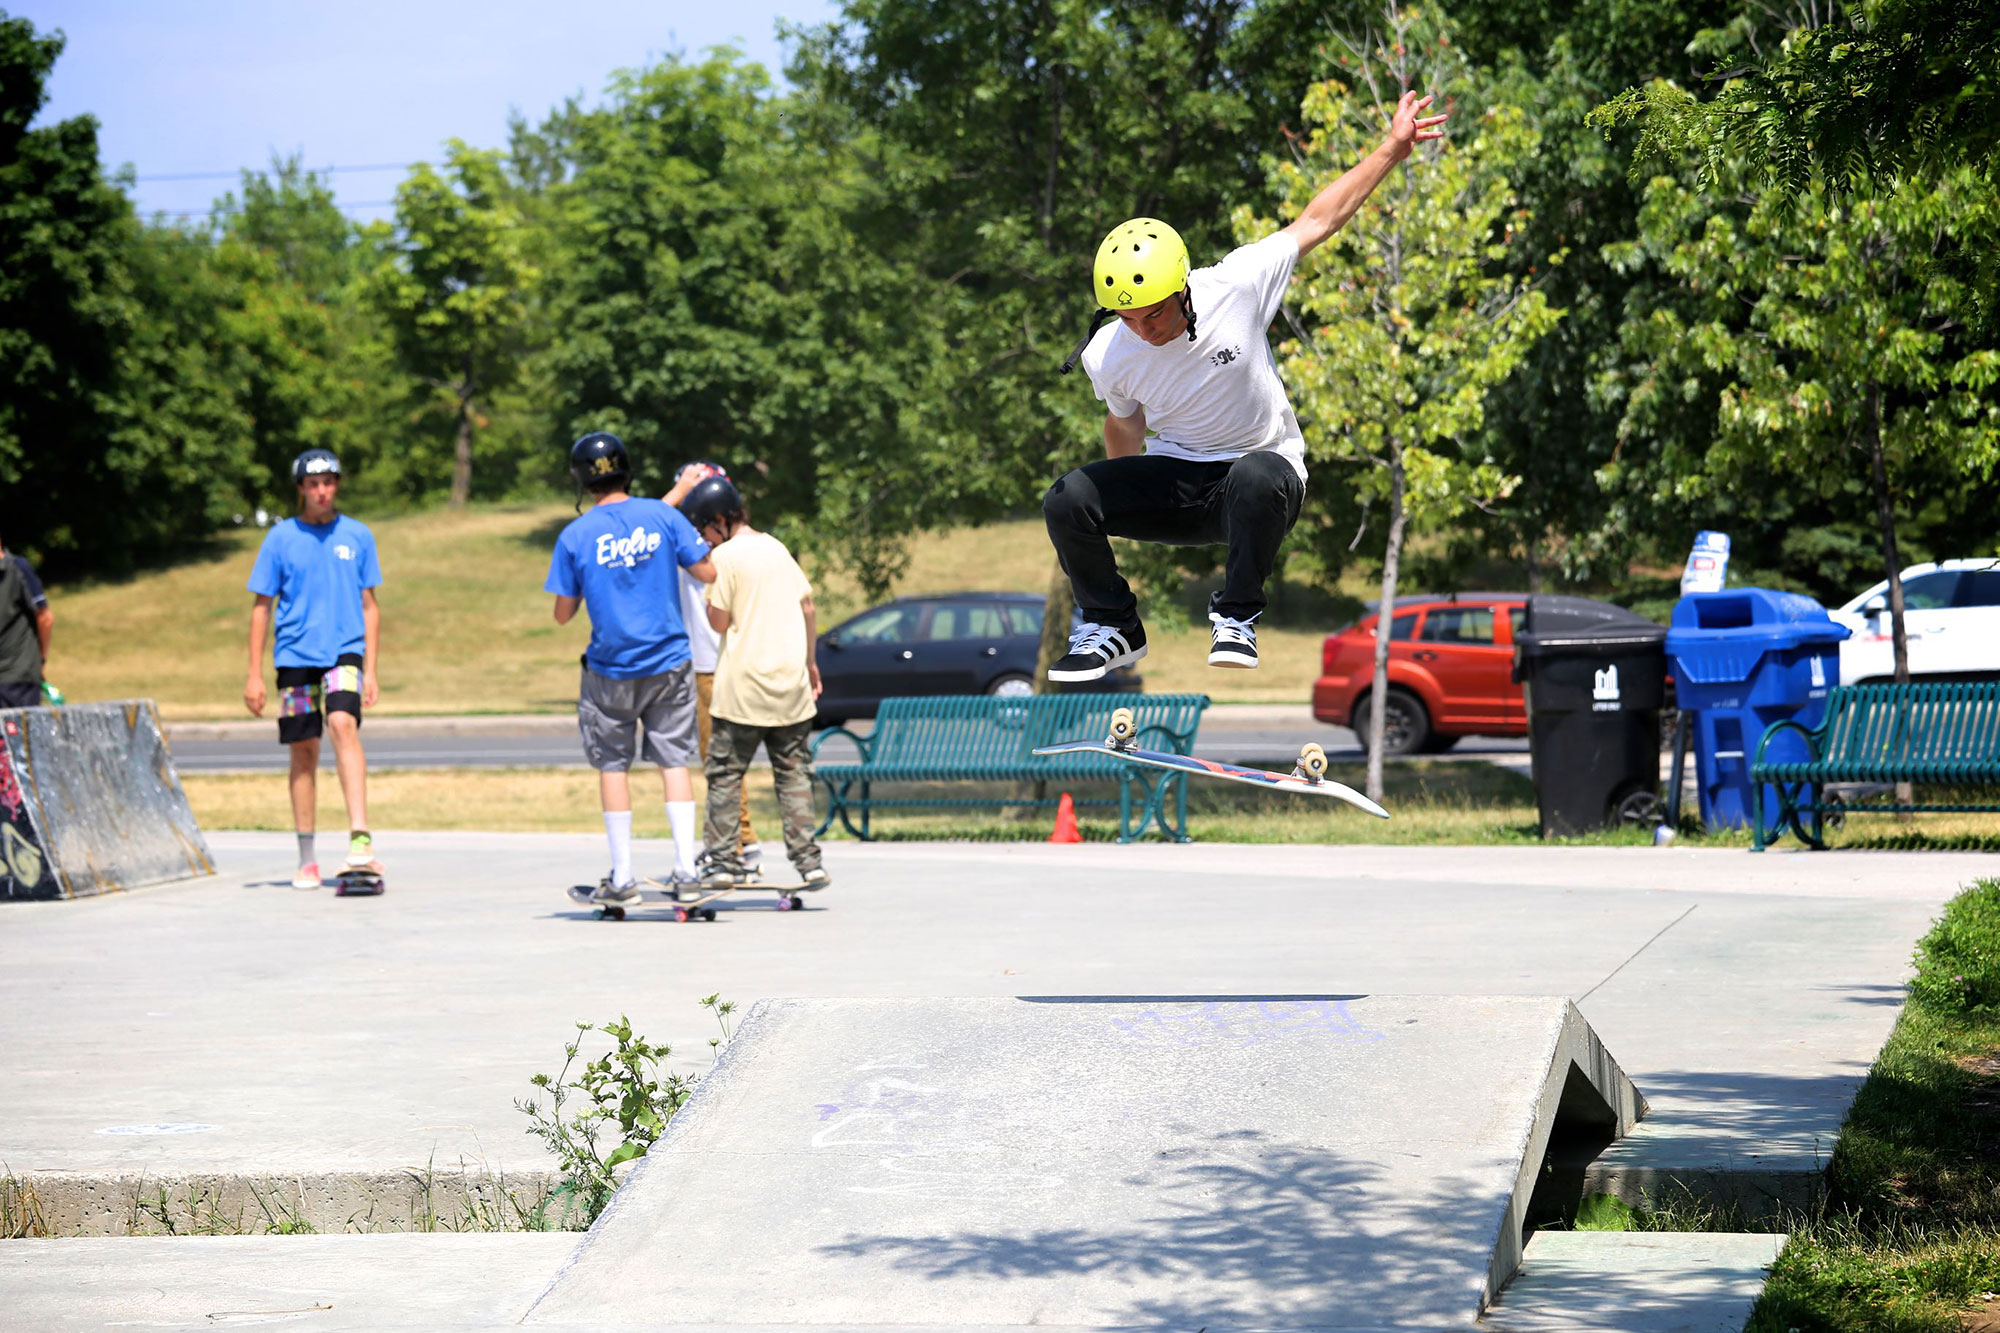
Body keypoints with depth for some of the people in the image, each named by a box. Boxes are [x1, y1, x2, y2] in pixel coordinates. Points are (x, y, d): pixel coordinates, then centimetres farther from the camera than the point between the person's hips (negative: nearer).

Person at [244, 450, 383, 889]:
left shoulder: (358, 536, 7)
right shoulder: (281, 537, 4)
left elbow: (369, 605, 12)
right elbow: (261, 606, 7)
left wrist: (370, 669, 5)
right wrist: (254, 674, 2)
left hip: (344, 651, -1)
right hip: (295, 655, 1)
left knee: (343, 724, -25)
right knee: (304, 752, 5)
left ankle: (360, 839, -31)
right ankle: (307, 860, 14)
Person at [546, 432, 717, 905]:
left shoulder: (576, 536, -8)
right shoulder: (663, 515, -4)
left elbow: (563, 614, -3)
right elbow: (707, 573, 0)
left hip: (611, 672, -1)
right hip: (670, 665, 2)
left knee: (613, 764, 9)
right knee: (673, 761, 9)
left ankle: (622, 878, 9)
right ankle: (686, 868, 3)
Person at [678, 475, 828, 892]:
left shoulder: (726, 556, -8)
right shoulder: (776, 548, 11)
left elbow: (720, 622, -11)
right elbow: (808, 608, 13)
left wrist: (708, 600, 7)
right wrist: (810, 661, 21)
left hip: (743, 686, -5)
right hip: (791, 680, 5)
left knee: (725, 773, 4)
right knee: (794, 774, 7)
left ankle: (724, 861, 1)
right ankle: (808, 862, 2)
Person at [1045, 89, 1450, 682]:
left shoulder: (1235, 288, -19)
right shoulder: (1107, 356, -11)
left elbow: (1317, 221, -7)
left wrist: (1393, 148, -3)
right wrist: (1126, 506, 26)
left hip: (1261, 464, -3)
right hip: (1172, 475, 3)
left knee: (1256, 478, -40)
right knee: (1065, 502, -21)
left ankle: (1236, 618, -17)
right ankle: (1111, 626, 5)